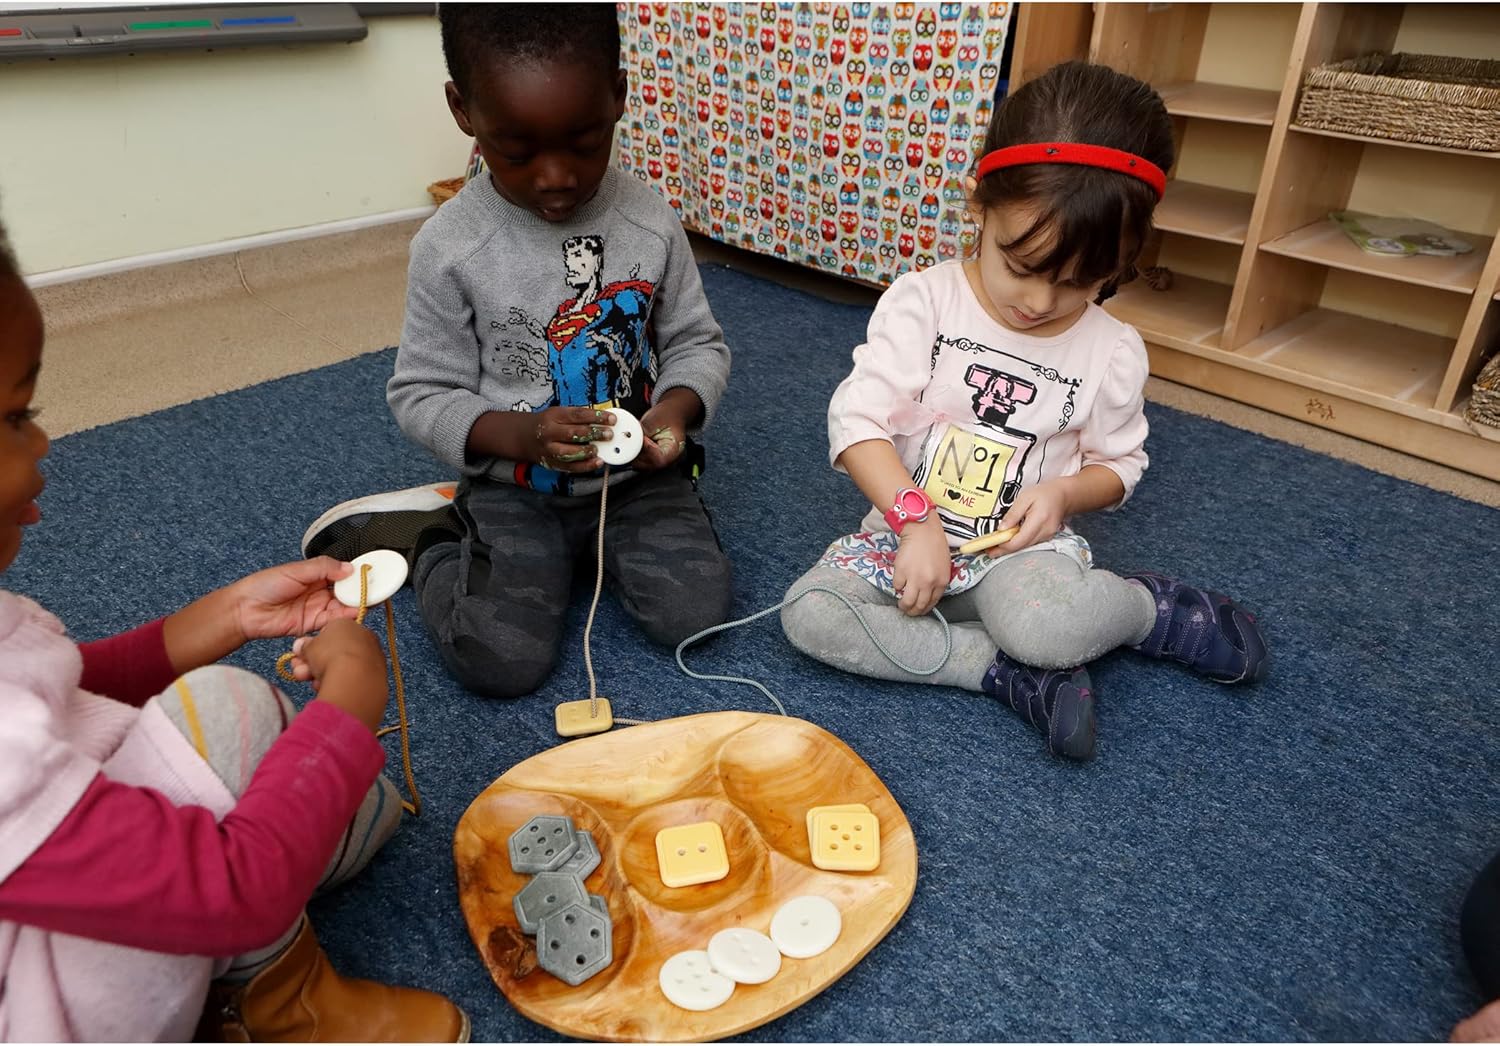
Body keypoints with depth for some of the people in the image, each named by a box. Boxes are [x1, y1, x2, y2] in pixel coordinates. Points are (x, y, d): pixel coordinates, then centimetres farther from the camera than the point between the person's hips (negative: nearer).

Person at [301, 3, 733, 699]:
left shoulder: (651, 222, -8)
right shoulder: (449, 248, -14)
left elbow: (696, 343, 3)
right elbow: (422, 395, -7)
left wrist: (677, 406, -19)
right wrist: (519, 436, -25)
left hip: (639, 477, 3)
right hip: (514, 489, -2)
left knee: (694, 615, -13)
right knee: (500, 664, -14)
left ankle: (592, 541, 14)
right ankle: (434, 531, 14)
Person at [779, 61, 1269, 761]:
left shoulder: (1114, 351, -3)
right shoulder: (921, 301, -10)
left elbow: (1117, 463, 10)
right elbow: (857, 421, -14)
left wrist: (1063, 492, -14)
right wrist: (917, 520, -26)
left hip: (1021, 546, -1)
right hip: (909, 531, 2)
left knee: (1044, 623, -35)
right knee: (808, 615, -24)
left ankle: (1147, 605, 0)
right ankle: (1011, 675, -19)